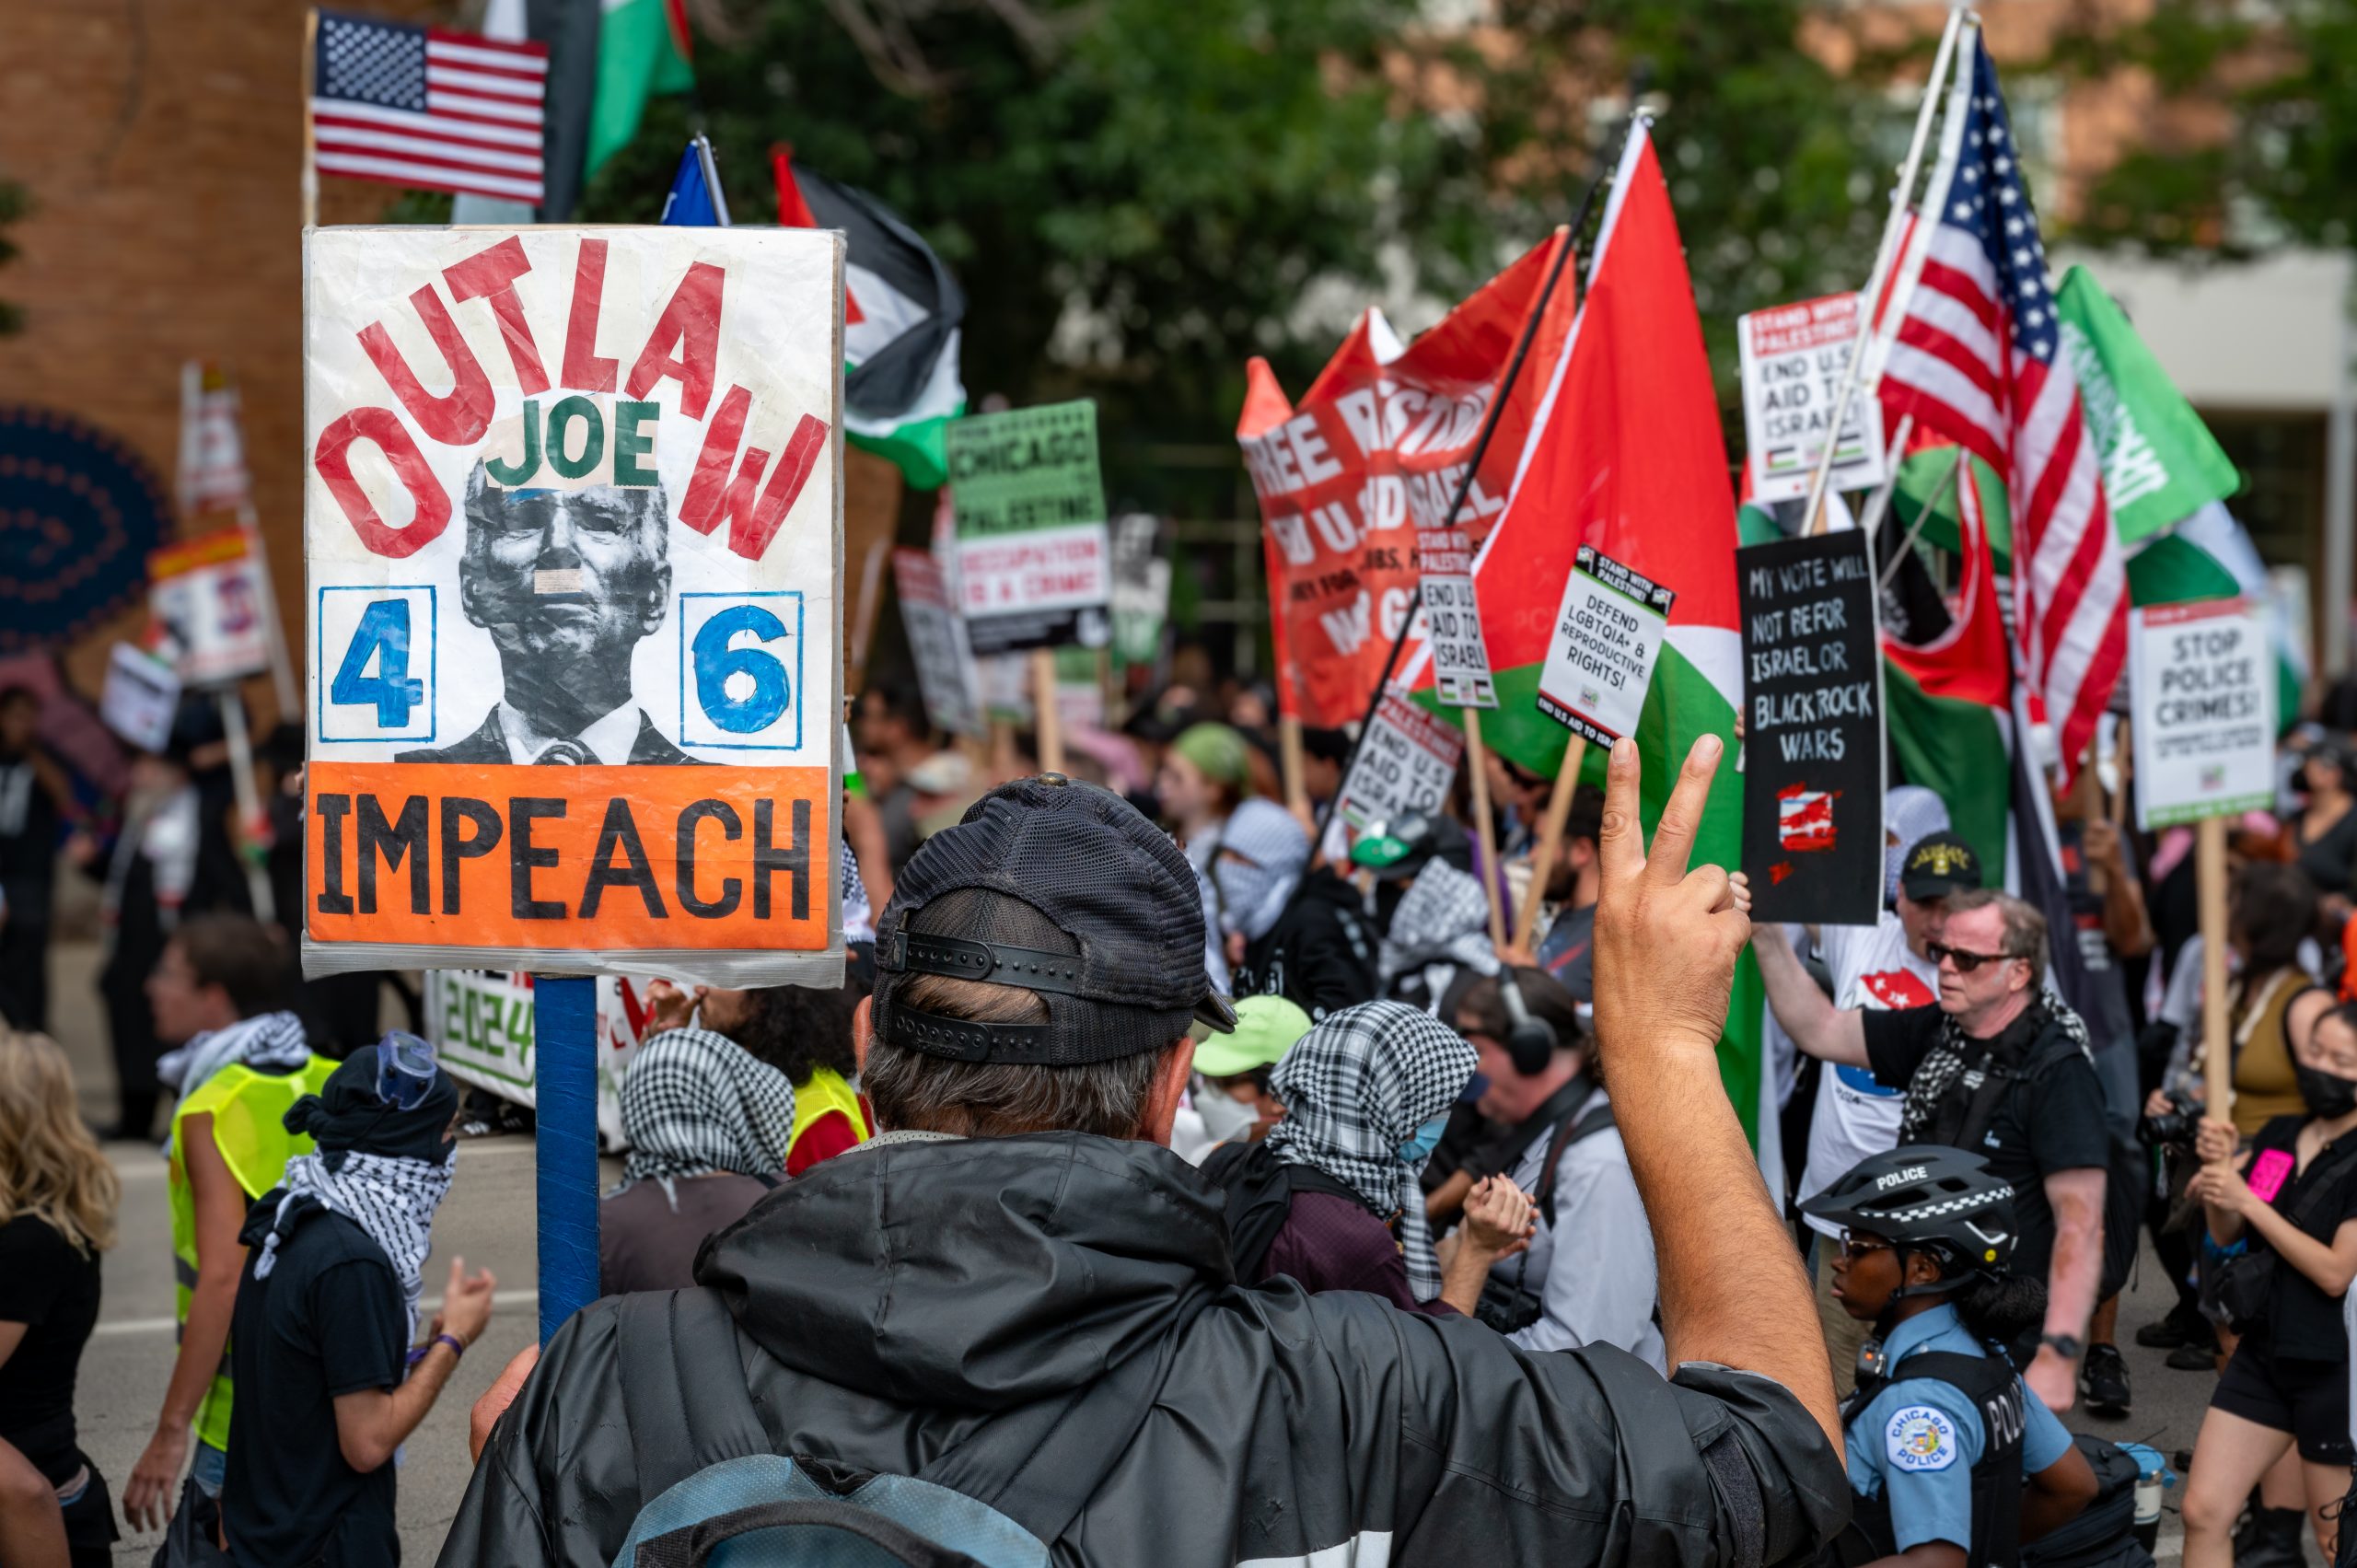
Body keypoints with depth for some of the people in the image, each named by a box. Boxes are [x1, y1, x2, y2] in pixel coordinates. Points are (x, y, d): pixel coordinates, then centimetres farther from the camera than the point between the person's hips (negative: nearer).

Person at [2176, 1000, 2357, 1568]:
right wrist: (2216, 1167, -7)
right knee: (2203, 1511, 2)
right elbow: (2226, 1236, 12)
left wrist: (2247, 1201, -19)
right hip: (2263, 1352, 6)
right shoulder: (2277, 1137, 7)